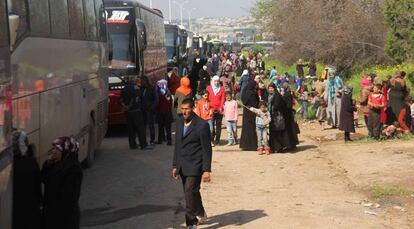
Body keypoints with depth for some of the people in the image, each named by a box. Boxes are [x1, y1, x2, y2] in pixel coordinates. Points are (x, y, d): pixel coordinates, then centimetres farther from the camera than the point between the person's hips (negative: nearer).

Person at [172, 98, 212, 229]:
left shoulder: (202, 125, -13)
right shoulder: (179, 122, 8)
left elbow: (207, 149, -10)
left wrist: (207, 170, -12)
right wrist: (175, 165, 14)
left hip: (194, 166, -6)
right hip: (182, 166, 7)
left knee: (190, 193, -13)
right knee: (191, 193, 14)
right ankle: (200, 214, 33)